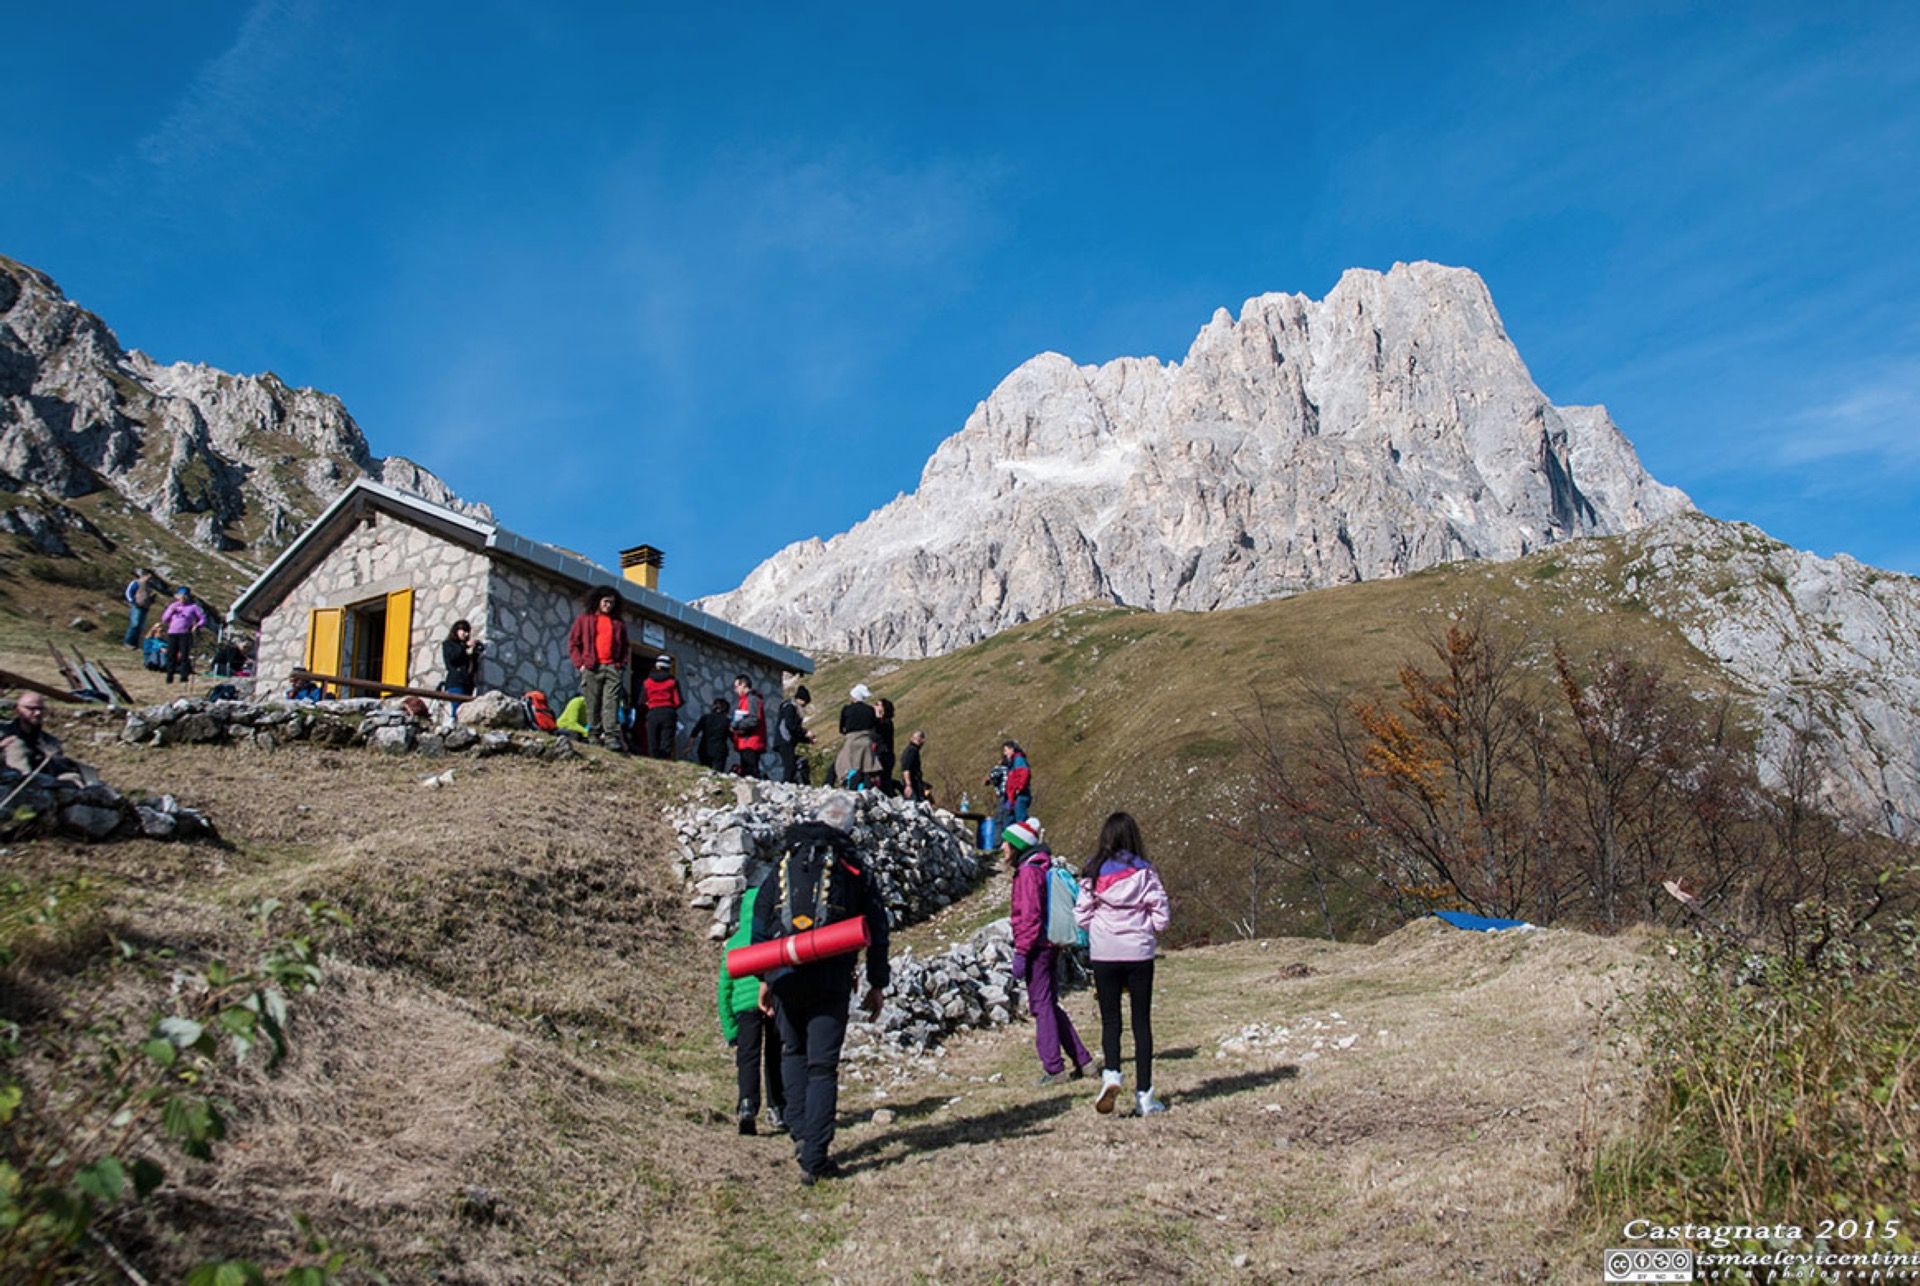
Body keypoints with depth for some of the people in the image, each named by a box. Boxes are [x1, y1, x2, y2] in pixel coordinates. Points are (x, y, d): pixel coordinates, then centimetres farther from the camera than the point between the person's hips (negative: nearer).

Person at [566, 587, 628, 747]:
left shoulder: (619, 623, 21)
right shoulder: (584, 619, 12)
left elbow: (625, 647, 24)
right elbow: (573, 643, 8)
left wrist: (622, 663, 8)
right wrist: (580, 664, -2)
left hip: (613, 668, 2)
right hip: (591, 668, -1)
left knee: (611, 703, -10)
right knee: (593, 703, -2)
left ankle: (610, 735, -16)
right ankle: (594, 735, 3)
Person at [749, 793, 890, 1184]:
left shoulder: (785, 861, 10)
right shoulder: (854, 868, 4)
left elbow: (760, 920, 8)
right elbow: (876, 928, 4)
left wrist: (764, 979, 13)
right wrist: (877, 984, 12)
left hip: (784, 976, 2)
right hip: (830, 980, -2)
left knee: (793, 1053, 22)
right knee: (822, 1067, 3)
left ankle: (800, 1133, 12)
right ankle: (814, 1159, 0)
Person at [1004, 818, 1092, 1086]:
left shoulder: (1029, 872, -15)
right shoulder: (1041, 868, 14)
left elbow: (1030, 917, -20)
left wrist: (1020, 952, -19)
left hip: (1037, 948, -10)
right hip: (1049, 945, 10)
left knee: (1042, 1005, -3)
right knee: (1049, 1004, 15)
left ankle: (1054, 1068, 2)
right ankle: (1083, 1060, 18)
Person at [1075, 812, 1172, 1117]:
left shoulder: (1093, 873, -4)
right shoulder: (1144, 872, -6)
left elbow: (1081, 916, -2)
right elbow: (1162, 915, -5)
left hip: (1103, 954, 0)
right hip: (1139, 954, 0)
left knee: (1110, 1020, 11)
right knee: (1141, 1022, 8)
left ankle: (1111, 1074, -13)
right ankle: (1144, 1096, 10)